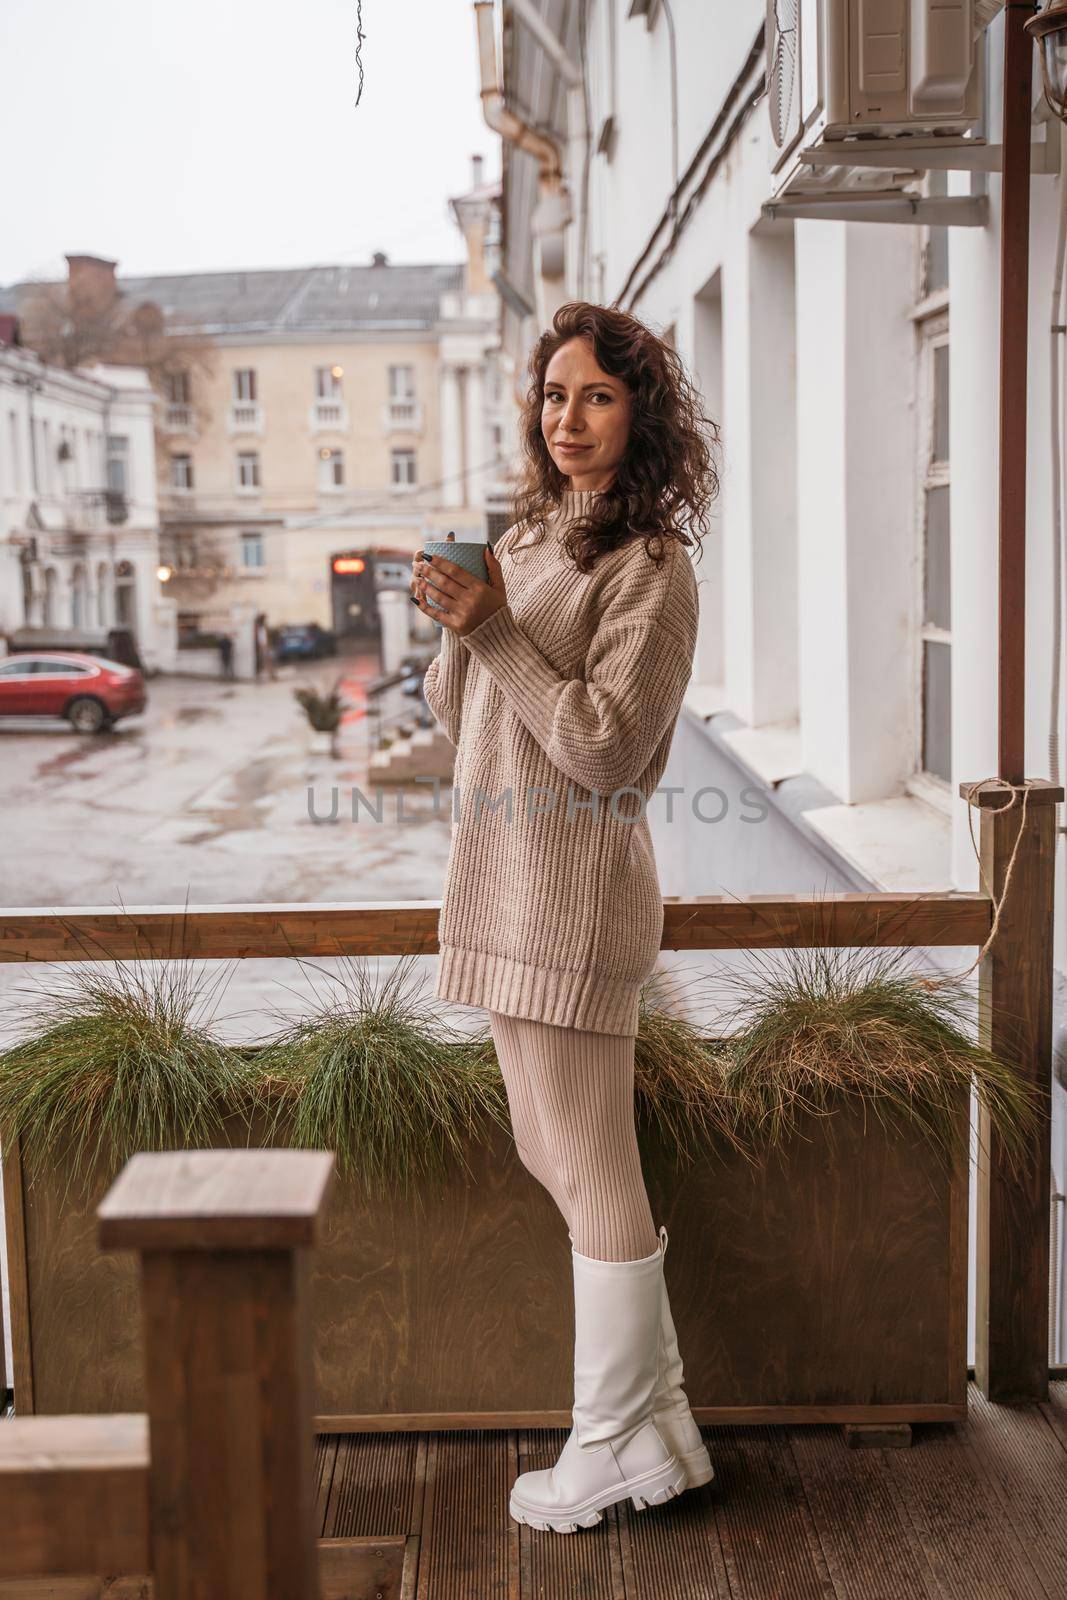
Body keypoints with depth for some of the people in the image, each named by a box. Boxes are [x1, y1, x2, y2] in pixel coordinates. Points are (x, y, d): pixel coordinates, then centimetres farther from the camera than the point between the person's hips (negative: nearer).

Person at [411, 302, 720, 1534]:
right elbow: (454, 712, 16)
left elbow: (608, 747, -18)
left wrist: (494, 629, -19)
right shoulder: (531, 536, 15)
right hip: (505, 888, 10)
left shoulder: (650, 566, -10)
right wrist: (455, 626, -3)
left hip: (574, 897, -9)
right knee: (554, 1156, 15)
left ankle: (612, 1448, 17)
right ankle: (657, 1420, 29)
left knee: (590, 1175, 1)